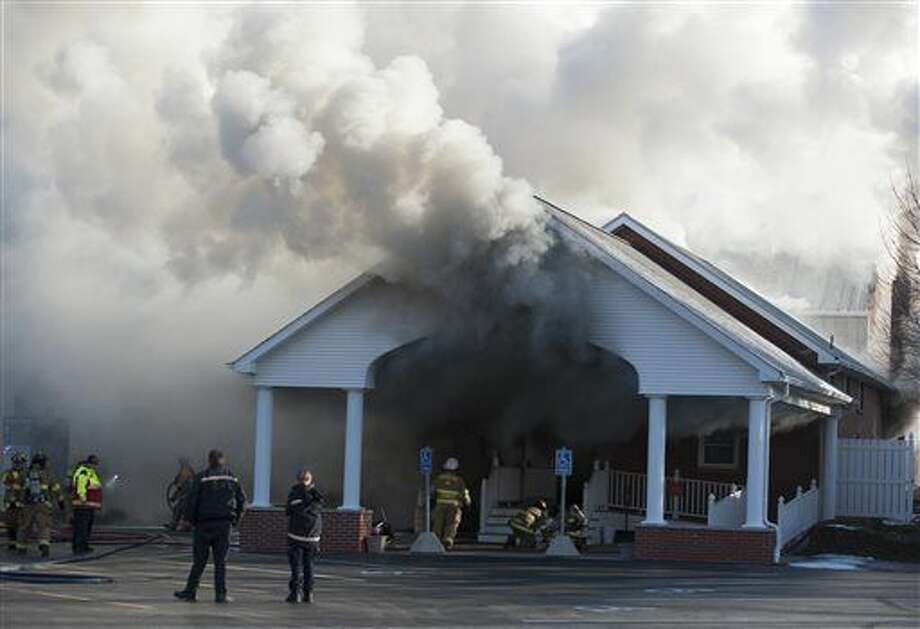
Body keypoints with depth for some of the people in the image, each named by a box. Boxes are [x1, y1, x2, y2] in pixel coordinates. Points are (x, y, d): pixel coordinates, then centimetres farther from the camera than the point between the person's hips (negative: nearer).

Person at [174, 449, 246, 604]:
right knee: (221, 560, 4)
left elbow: (191, 500, -9)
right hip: (224, 524, 2)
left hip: (205, 524, -2)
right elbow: (242, 500, 8)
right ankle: (221, 594, 1)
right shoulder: (232, 478, 6)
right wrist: (236, 519, 16)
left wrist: (191, 519, 4)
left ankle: (190, 592, 10)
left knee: (200, 560, 5)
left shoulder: (202, 477, -5)